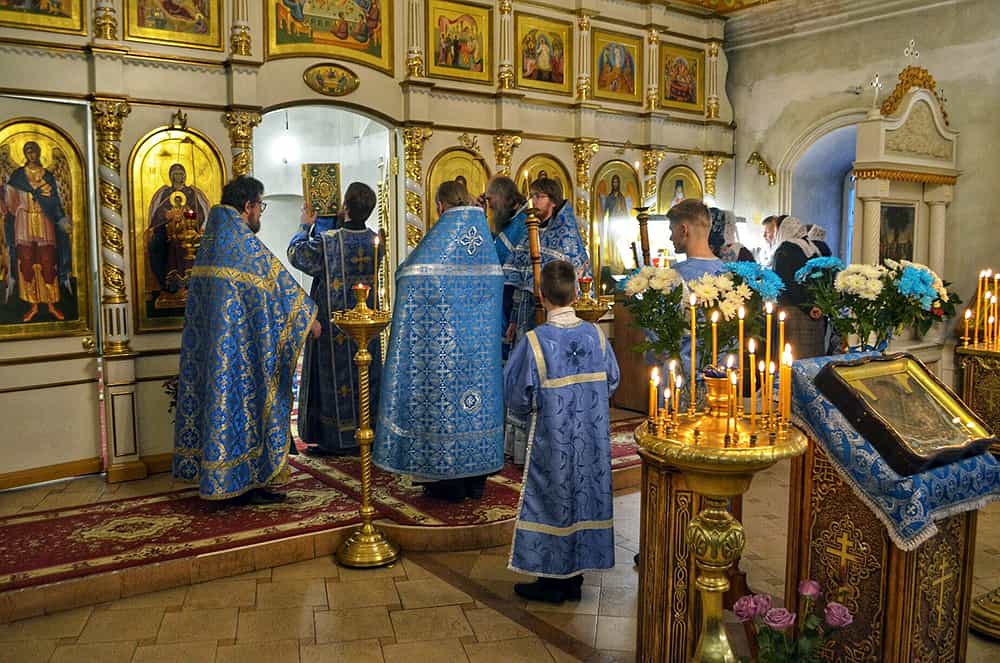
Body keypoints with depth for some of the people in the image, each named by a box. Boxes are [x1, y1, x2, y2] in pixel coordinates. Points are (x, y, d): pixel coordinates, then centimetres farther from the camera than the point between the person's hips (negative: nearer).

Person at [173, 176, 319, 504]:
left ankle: (219, 480, 19)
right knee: (242, 399, -1)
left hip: (211, 343, 9)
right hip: (239, 341, -9)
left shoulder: (210, 240, 12)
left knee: (220, 396, 12)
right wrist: (308, 316, -2)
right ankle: (244, 481, 6)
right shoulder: (245, 242, -15)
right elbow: (280, 281, -11)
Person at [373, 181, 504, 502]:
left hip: (446, 333, -6)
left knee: (445, 390, 1)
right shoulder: (483, 230, 8)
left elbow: (411, 275, -10)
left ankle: (451, 481, 7)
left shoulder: (441, 233, -10)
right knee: (478, 388, 11)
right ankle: (477, 478, 19)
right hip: (481, 335, 6)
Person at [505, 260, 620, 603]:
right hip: (592, 442, 4)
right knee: (585, 496, 14)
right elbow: (612, 382, 6)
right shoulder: (596, 335, -5)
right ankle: (574, 577, 26)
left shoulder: (535, 341, -17)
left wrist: (531, 407, 9)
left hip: (552, 442, -4)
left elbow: (518, 398, -12)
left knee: (552, 501, 9)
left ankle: (552, 579, 20)